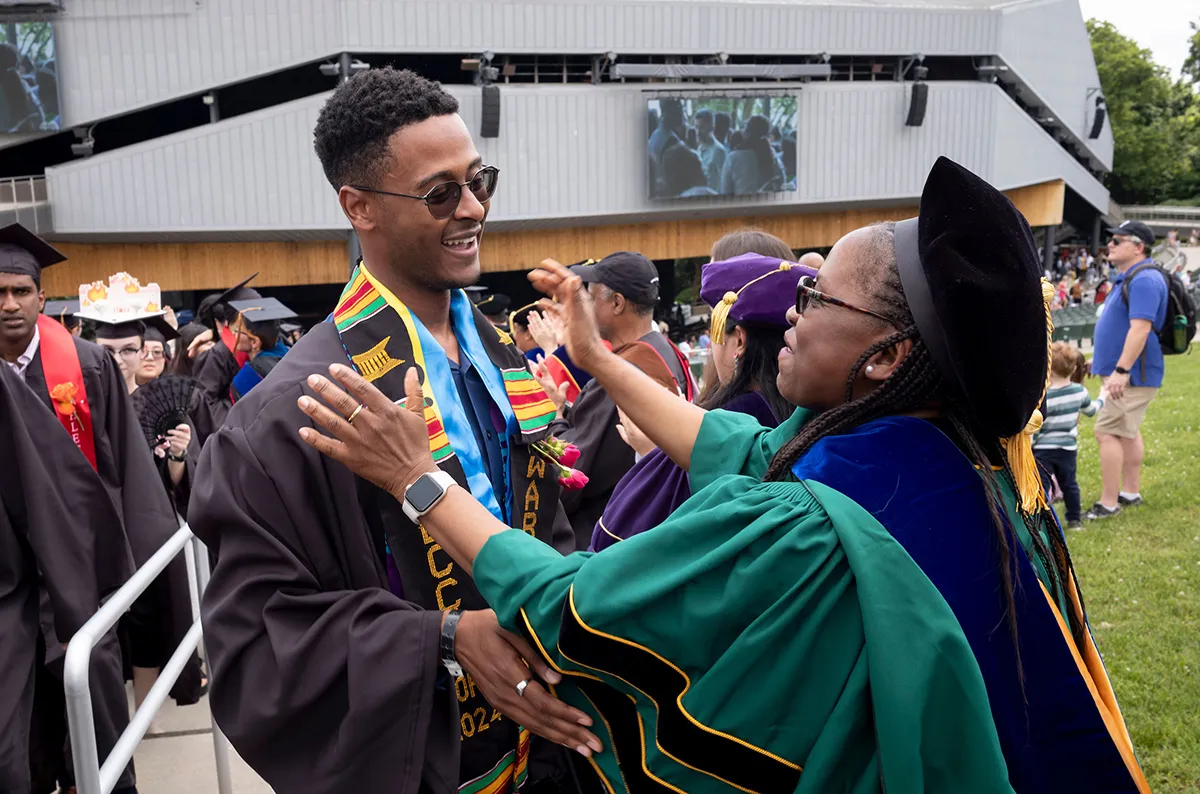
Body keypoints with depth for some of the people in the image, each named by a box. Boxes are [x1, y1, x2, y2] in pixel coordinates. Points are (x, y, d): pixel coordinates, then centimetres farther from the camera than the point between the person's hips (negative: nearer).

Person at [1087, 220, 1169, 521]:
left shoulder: (1144, 279, -19)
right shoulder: (1127, 278, 14)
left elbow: (1140, 328, -28)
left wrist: (1121, 371, -31)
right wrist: (1101, 359, 25)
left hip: (1134, 374, -11)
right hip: (1125, 371, 11)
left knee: (1106, 432, -11)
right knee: (1127, 431, 16)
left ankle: (1109, 503, -6)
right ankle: (1131, 493, 27)